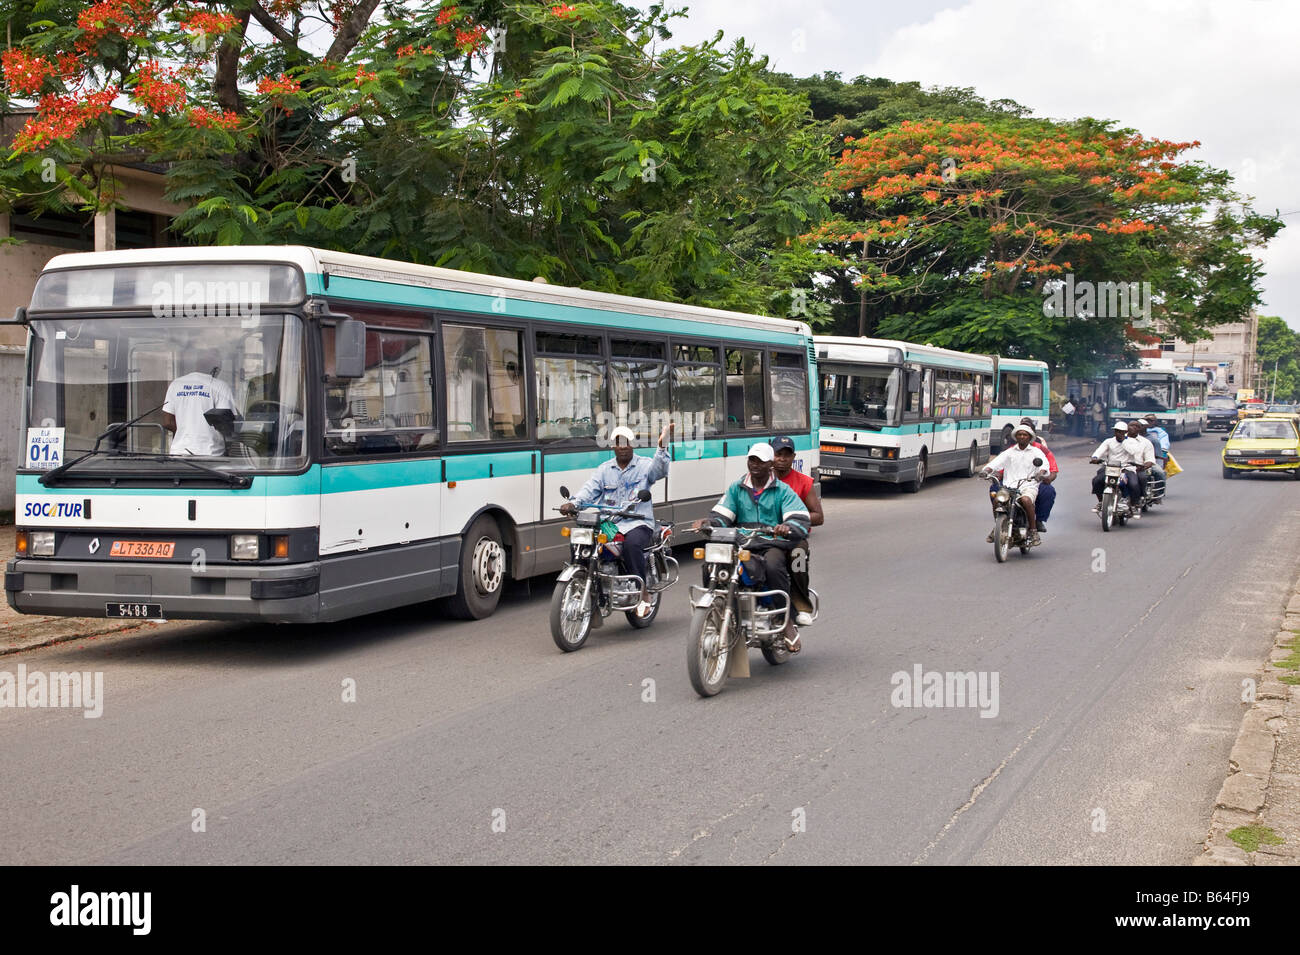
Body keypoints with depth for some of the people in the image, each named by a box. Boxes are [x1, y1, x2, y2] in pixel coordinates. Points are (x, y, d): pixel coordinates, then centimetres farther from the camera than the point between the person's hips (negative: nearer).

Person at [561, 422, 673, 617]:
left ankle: (643, 593, -21)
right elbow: (590, 489, 3)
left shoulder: (644, 466, 9)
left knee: (631, 544, -36)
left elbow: (660, 470, -13)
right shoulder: (605, 469, 17)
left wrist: (662, 447, -30)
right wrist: (573, 503, -17)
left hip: (638, 523, -4)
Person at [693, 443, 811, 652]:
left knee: (773, 566, -38)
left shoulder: (782, 490, 8)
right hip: (742, 545, 3)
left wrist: (788, 528, -30)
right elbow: (721, 515, 10)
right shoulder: (736, 489, 19)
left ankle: (787, 621, -26)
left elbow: (801, 519, -5)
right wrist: (706, 522, -14)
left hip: (773, 544, -3)